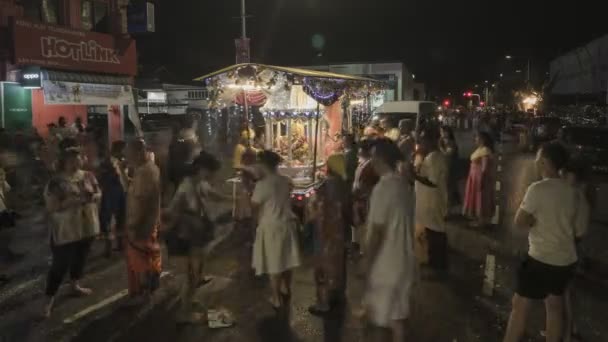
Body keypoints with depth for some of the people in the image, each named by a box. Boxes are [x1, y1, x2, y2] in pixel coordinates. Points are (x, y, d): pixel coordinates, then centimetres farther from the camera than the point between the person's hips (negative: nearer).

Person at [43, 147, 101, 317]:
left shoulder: (88, 176, 2)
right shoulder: (56, 182, -13)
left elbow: (99, 193, 10)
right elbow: (51, 206, -17)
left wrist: (93, 197, -12)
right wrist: (70, 201, -27)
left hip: (87, 226, 5)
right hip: (65, 230, -5)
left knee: (80, 258, 21)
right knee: (60, 263, -1)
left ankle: (75, 285, 43)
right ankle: (50, 299, 12)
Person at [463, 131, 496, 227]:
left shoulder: (485, 150, -19)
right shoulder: (479, 149, 12)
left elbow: (485, 167, -23)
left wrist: (481, 180, -24)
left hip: (482, 178, -10)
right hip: (475, 177, 10)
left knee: (481, 198, -2)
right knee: (477, 198, 15)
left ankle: (483, 220, 6)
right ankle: (479, 219, 23)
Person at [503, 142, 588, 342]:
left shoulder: (537, 189, -18)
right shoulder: (573, 192, 2)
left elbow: (520, 222, -14)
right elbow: (580, 230, 10)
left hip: (541, 258, -7)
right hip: (568, 259, 7)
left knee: (520, 304, 6)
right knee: (555, 304, 19)